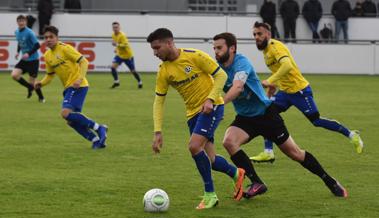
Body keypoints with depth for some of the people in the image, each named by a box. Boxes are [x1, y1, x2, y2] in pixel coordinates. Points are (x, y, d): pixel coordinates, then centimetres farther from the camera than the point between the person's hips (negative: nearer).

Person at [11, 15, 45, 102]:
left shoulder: (29, 33, -18)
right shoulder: (17, 32, 3)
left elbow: (37, 45, -19)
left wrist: (28, 53, -27)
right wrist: (18, 51, 6)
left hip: (33, 60, -6)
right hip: (24, 60, 6)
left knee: (32, 81, 0)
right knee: (14, 75, -11)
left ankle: (41, 97, 26)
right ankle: (30, 87, 12)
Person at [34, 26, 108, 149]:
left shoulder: (65, 48, -10)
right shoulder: (47, 55, 12)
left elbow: (84, 62, -12)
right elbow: (50, 75, 21)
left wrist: (80, 79, -25)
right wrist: (41, 83, 0)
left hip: (77, 86, -9)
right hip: (68, 88, 9)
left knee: (66, 113, -23)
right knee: (71, 120, 4)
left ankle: (98, 128, -12)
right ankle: (96, 140, 12)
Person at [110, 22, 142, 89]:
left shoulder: (122, 35, -24)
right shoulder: (113, 35, 0)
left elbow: (125, 45, -31)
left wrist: (117, 45, -39)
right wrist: (117, 48, 10)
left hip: (128, 55, -6)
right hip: (119, 55, 6)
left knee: (133, 71, 5)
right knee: (113, 66, -15)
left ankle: (140, 83, 27)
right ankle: (116, 82, -2)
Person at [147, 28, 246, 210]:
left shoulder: (195, 56, -16)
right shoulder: (163, 72, -2)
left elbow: (221, 75, -11)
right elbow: (158, 101, 1)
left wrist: (210, 99, -22)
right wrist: (158, 132, -8)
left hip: (212, 107, -6)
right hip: (193, 112, 6)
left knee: (194, 146, -22)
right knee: (208, 160, 4)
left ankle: (210, 194, -10)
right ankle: (236, 174, 33)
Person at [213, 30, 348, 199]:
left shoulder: (241, 62, -24)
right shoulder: (218, 67, -4)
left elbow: (237, 87, -40)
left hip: (266, 114, -5)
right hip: (244, 118, 5)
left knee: (294, 153, 2)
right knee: (229, 141, -23)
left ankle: (330, 182, 21)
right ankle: (257, 184, -12)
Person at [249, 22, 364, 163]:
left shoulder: (275, 46, -20)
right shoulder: (266, 49, 9)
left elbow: (287, 65, -37)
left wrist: (270, 81, -40)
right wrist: (273, 85, 16)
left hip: (299, 90, -9)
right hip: (285, 91, 9)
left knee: (316, 121, -3)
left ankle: (352, 135, 12)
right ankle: (268, 153, -3)